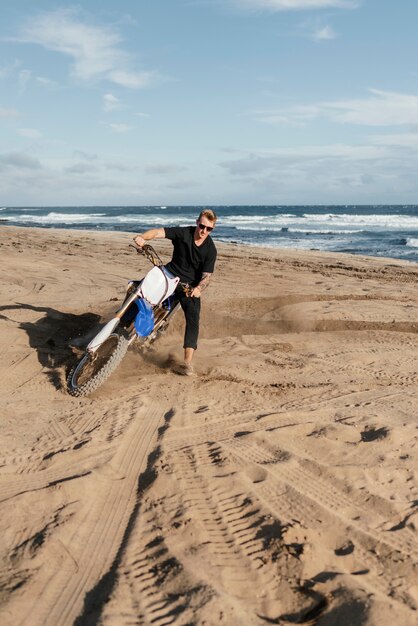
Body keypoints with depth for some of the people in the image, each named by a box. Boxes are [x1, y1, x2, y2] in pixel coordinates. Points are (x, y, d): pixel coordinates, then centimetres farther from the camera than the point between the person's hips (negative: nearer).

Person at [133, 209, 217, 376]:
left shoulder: (210, 249, -9)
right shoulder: (183, 233, -9)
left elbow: (207, 275, -11)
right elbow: (159, 232, -20)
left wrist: (199, 288, -33)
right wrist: (142, 236, -41)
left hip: (191, 286, -2)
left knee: (193, 318, -18)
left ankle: (187, 363, -23)